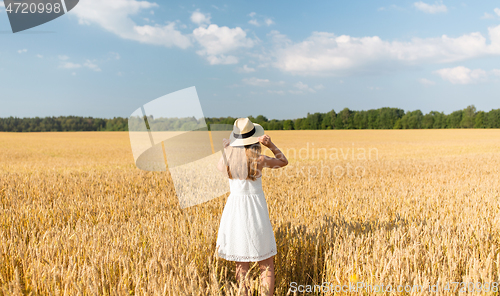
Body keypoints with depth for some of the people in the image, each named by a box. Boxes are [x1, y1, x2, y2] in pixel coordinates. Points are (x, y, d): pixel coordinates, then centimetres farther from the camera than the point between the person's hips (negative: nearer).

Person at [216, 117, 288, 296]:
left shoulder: (227, 159, -6)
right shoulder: (259, 160, -13)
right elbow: (283, 161, 6)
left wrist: (225, 150, 26)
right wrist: (270, 144, -4)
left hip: (234, 209, 3)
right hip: (256, 209, -2)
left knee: (241, 263, 15)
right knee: (266, 263, 9)